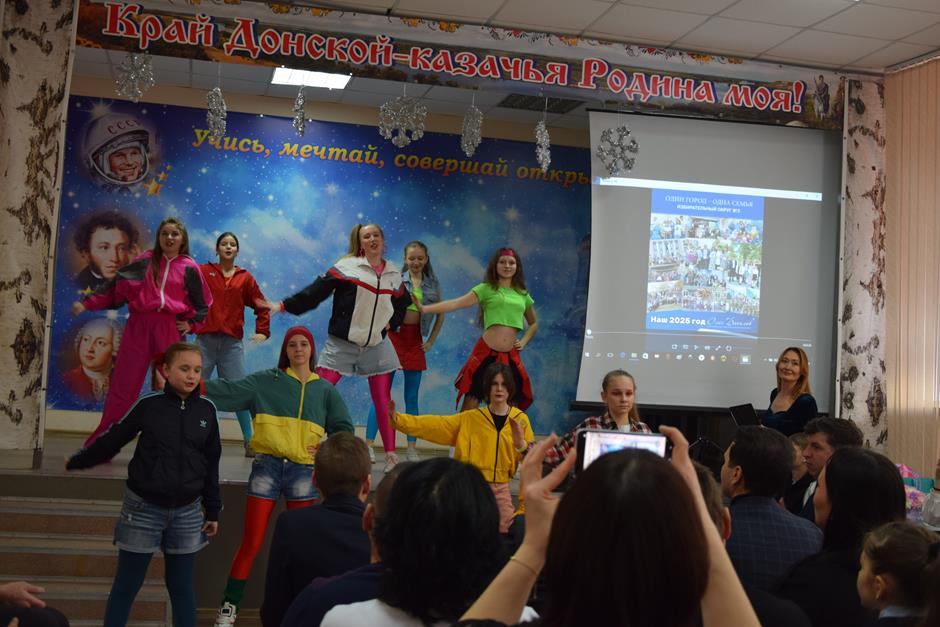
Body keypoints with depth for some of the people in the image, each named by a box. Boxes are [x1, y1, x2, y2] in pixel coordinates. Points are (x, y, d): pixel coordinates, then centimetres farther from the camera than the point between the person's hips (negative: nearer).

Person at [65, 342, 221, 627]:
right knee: (126, 584, 6)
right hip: (143, 507, -2)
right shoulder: (149, 405, -8)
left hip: (187, 511, 2)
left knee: (182, 585, 10)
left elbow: (211, 463, 7)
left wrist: (212, 510, 8)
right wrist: (76, 462, 14)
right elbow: (112, 440, 5)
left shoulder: (207, 410, 0)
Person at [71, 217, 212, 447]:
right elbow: (115, 288, 8)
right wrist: (87, 304, 1)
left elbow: (203, 305, 15)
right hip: (139, 326, 1)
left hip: (170, 329, 0)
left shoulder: (189, 268, 8)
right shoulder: (144, 261, 9)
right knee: (122, 385, 1)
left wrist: (191, 324, 1)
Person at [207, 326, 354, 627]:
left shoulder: (324, 389, 11)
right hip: (267, 467, -2)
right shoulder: (265, 380, 4)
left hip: (302, 472, 2)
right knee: (251, 543, -1)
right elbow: (228, 390, -6)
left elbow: (344, 428, 14)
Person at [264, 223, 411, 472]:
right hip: (342, 343, -3)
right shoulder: (346, 266, -6)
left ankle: (391, 455, 13)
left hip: (377, 345, 4)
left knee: (383, 401, 4)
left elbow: (402, 304, 24)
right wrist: (283, 305, -15)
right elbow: (316, 291, -10)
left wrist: (392, 322, 7)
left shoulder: (394, 274, 8)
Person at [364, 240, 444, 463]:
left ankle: (412, 449, 12)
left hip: (415, 341, 3)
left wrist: (431, 341, 11)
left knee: (412, 397, 7)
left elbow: (440, 315, 17)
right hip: (393, 336, -3)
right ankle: (368, 444, -2)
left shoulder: (433, 284, 9)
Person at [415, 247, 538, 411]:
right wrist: (425, 309, -20)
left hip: (511, 356, 4)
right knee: (470, 402, -4)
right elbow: (456, 303, -9)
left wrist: (524, 342, 9)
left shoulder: (523, 294, 12)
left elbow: (534, 323, 26)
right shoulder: (486, 288, 1)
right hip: (486, 352, -4)